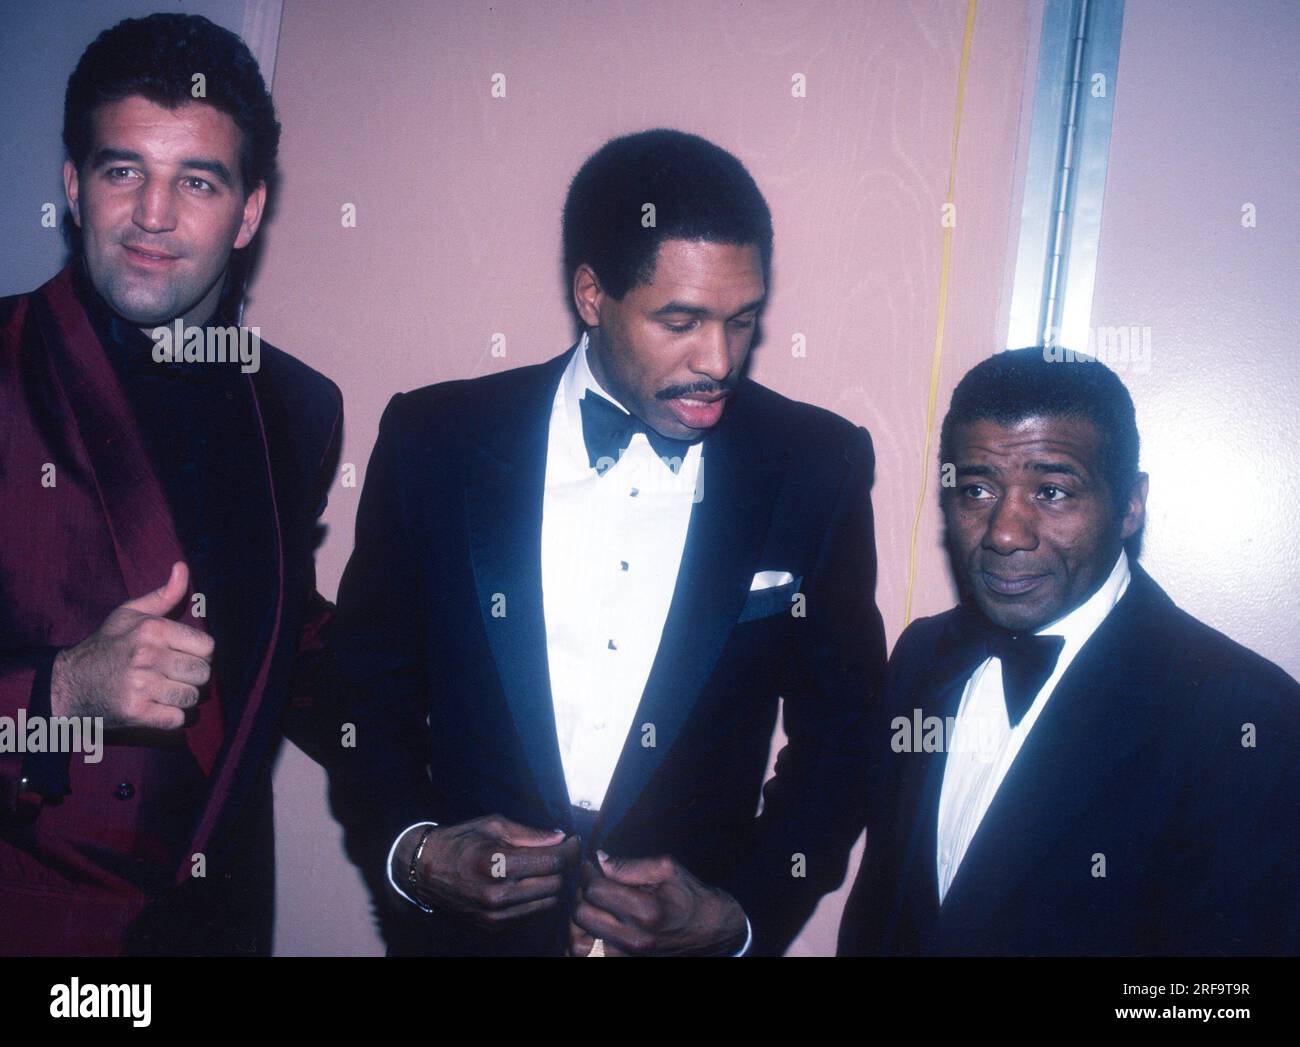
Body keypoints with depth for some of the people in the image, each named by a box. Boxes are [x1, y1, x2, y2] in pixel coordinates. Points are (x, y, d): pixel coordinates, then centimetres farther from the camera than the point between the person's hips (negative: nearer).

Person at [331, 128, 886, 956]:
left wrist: (745, 915, -12)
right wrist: (408, 848, -13)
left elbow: (843, 726, -2)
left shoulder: (819, 466, -9)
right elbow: (368, 681, 1)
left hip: (694, 930, 0)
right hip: (466, 925, 0)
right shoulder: (434, 439, -9)